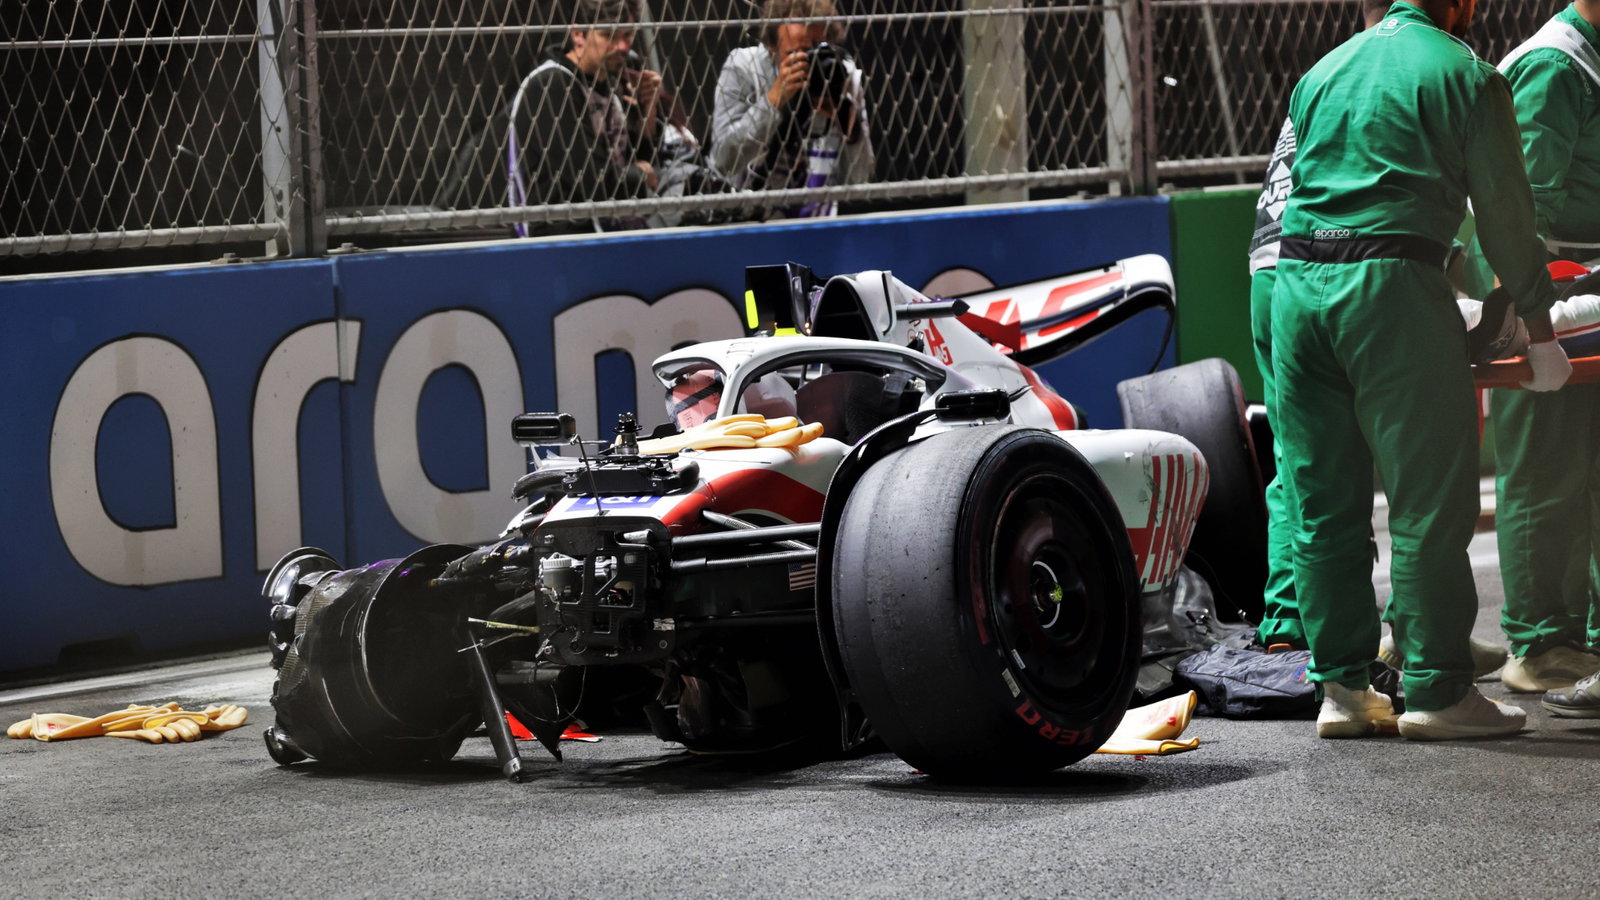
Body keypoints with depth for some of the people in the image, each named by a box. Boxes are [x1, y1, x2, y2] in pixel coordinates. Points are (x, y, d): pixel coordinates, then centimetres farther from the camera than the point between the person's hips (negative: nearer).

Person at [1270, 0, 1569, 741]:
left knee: (1322, 501, 9)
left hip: (1297, 285, 6)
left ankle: (1341, 687, 11)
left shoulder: (1321, 73, 21)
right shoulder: (1465, 75, 3)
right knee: (1430, 498, -1)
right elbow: (1505, 212, 4)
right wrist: (1539, 330, 11)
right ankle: (1436, 690, -2)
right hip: (1391, 285, -6)